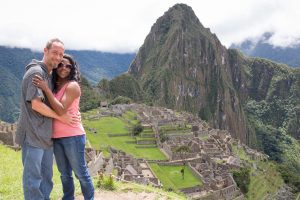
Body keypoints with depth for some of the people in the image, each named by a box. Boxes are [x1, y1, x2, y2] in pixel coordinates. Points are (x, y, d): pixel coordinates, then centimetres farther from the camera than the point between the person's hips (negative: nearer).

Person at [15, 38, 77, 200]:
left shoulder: (49, 75, 16)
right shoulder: (36, 72, -12)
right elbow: (36, 104, -20)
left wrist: (73, 112, 10)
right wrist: (61, 117, -10)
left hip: (46, 135, 9)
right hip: (33, 135, -9)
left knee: (46, 178, 15)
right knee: (33, 178, -1)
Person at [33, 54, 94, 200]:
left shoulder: (72, 86, -10)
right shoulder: (54, 86, 11)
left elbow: (61, 110, -21)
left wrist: (46, 89, -23)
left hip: (72, 136, -7)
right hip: (56, 137, 7)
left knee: (81, 173, 3)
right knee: (64, 174, 17)